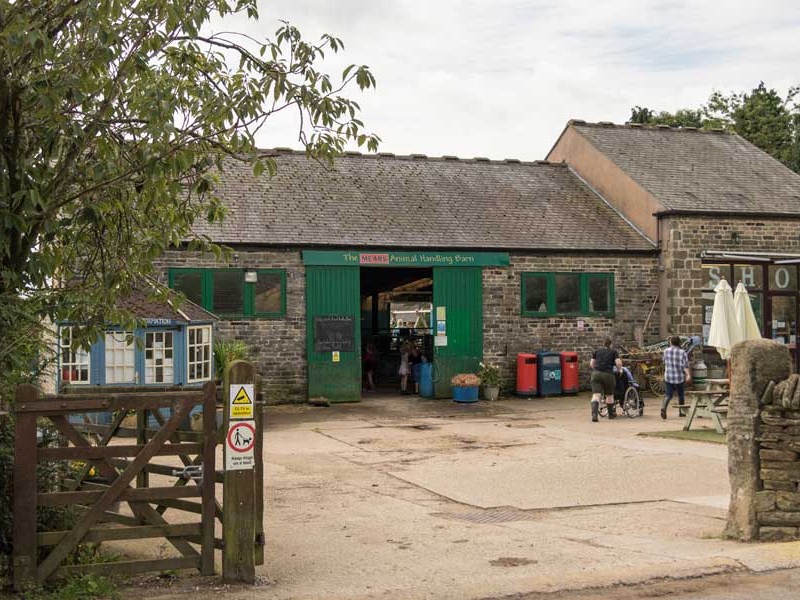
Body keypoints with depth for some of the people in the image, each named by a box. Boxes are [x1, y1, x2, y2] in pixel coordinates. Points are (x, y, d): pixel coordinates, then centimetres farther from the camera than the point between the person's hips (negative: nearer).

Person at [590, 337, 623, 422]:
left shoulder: (596, 352, 19)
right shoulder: (614, 352, 12)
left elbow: (591, 364, 15)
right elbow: (618, 363, -1)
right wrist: (619, 368, 19)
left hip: (596, 374, 1)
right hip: (608, 375, -1)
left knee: (596, 395, -8)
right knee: (609, 395, 17)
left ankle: (594, 414, -26)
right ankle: (611, 414, 33)